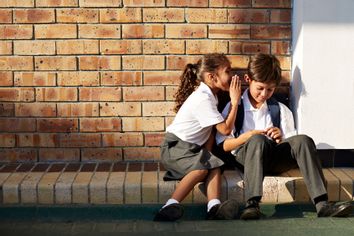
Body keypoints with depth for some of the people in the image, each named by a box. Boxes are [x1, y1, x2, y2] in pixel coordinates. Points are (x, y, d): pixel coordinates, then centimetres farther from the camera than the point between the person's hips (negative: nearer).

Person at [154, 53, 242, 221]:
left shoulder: (209, 95, 12)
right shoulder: (203, 99, -17)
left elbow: (210, 131, 12)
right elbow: (225, 129, -15)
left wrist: (207, 152, -4)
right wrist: (235, 101, -9)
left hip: (193, 148, 8)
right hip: (175, 147, -8)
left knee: (214, 165, -20)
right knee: (202, 168, -33)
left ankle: (214, 206, -39)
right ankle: (171, 206, -41)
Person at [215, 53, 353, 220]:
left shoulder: (280, 110, 16)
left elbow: (293, 144, 14)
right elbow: (224, 145, 2)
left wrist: (281, 138, -8)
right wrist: (247, 136, -14)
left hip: (273, 158, 3)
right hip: (245, 155, -3)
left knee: (303, 140, -25)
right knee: (258, 140, -37)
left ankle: (322, 204, -36)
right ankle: (252, 204, -48)